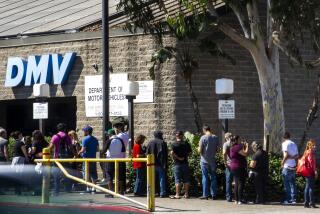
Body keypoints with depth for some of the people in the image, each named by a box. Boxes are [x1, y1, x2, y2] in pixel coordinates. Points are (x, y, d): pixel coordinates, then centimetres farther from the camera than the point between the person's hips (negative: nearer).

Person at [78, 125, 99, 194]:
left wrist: (79, 153, 0)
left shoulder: (85, 139, -11)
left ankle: (88, 188, -2)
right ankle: (93, 188, 8)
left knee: (86, 173, 0)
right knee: (93, 173, 8)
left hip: (86, 158, -6)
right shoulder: (95, 139, 9)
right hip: (93, 157, 6)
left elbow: (83, 149, -17)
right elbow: (97, 149, 11)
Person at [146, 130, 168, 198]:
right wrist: (166, 164, -2)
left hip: (152, 164, 3)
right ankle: (162, 193, -2)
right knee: (162, 179, 1)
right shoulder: (163, 143, -3)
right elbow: (166, 155, -5)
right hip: (161, 164, -3)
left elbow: (147, 154, 7)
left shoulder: (150, 143, 6)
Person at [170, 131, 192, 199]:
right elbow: (190, 152, 7)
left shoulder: (174, 144, -8)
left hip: (177, 164, -3)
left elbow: (172, 153, -20)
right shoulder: (186, 144, 2)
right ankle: (186, 194, 12)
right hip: (185, 163, 3)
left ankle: (177, 195, -2)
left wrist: (178, 157, -11)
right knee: (186, 179, 9)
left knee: (177, 180, -1)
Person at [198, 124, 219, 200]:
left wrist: (198, 149, 10)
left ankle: (205, 194, 2)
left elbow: (200, 150, -10)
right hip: (213, 160, 3)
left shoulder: (203, 138, -12)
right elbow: (216, 149, 8)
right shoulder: (216, 138, 0)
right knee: (213, 177, 9)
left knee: (205, 177, 2)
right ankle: (214, 194, 10)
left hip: (205, 160, -3)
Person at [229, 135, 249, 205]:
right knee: (241, 183, -9)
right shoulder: (237, 147, -15)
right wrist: (247, 146, -3)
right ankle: (240, 200, -12)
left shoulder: (233, 147, 16)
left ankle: (236, 199, 16)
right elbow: (245, 154, -18)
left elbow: (242, 154, 20)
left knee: (236, 184, 13)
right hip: (238, 167, -11)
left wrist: (243, 146, 18)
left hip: (234, 167, 11)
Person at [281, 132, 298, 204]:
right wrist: (292, 157, 0)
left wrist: (282, 162, -5)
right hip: (293, 166, 7)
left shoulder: (285, 143, -7)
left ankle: (288, 199, -4)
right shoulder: (294, 144, 14)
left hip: (287, 166, -7)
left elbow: (286, 154, -16)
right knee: (292, 183, 10)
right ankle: (293, 199, 9)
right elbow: (297, 155, 11)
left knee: (287, 184, -3)